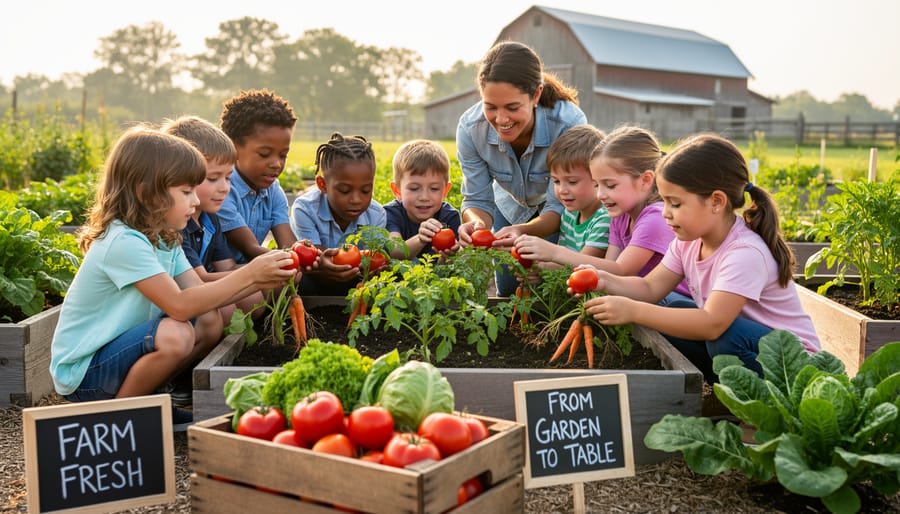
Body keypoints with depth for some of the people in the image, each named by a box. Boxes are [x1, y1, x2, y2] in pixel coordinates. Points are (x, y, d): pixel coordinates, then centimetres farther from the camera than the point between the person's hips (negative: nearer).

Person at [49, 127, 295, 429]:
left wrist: (258, 281, -13)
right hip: (80, 372, -9)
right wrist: (248, 275, -28)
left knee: (210, 322, -4)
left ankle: (143, 400, 6)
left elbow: (200, 294, 0)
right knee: (175, 334, -32)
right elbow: (179, 305, -32)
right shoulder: (125, 242, -25)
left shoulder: (164, 239, 5)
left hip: (117, 348, 9)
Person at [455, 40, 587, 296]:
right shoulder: (470, 128, -31)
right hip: (511, 206, 3)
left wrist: (524, 231, -58)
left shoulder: (569, 124, -40)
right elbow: (477, 199, -22)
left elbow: (560, 206, -35)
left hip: (564, 211, -2)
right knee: (508, 293, 7)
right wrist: (476, 222, -49)